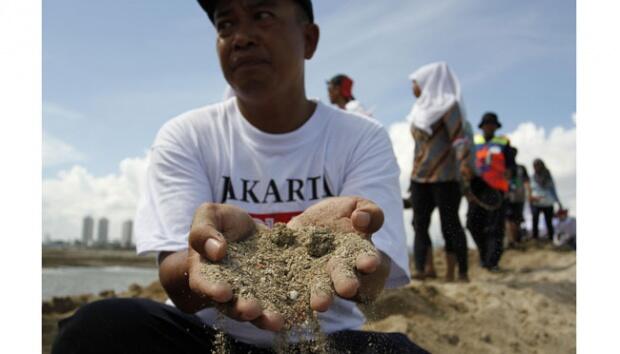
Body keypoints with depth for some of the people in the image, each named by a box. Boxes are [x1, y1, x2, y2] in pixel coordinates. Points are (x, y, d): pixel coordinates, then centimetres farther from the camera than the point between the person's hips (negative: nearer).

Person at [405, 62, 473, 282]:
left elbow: (458, 137, -17)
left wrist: (463, 162, -33)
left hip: (444, 177, -7)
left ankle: (462, 273, 1)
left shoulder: (447, 105, -6)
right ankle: (420, 270, 2)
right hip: (419, 177, 8)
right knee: (420, 224, 2)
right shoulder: (421, 109, 16)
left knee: (450, 224, -5)